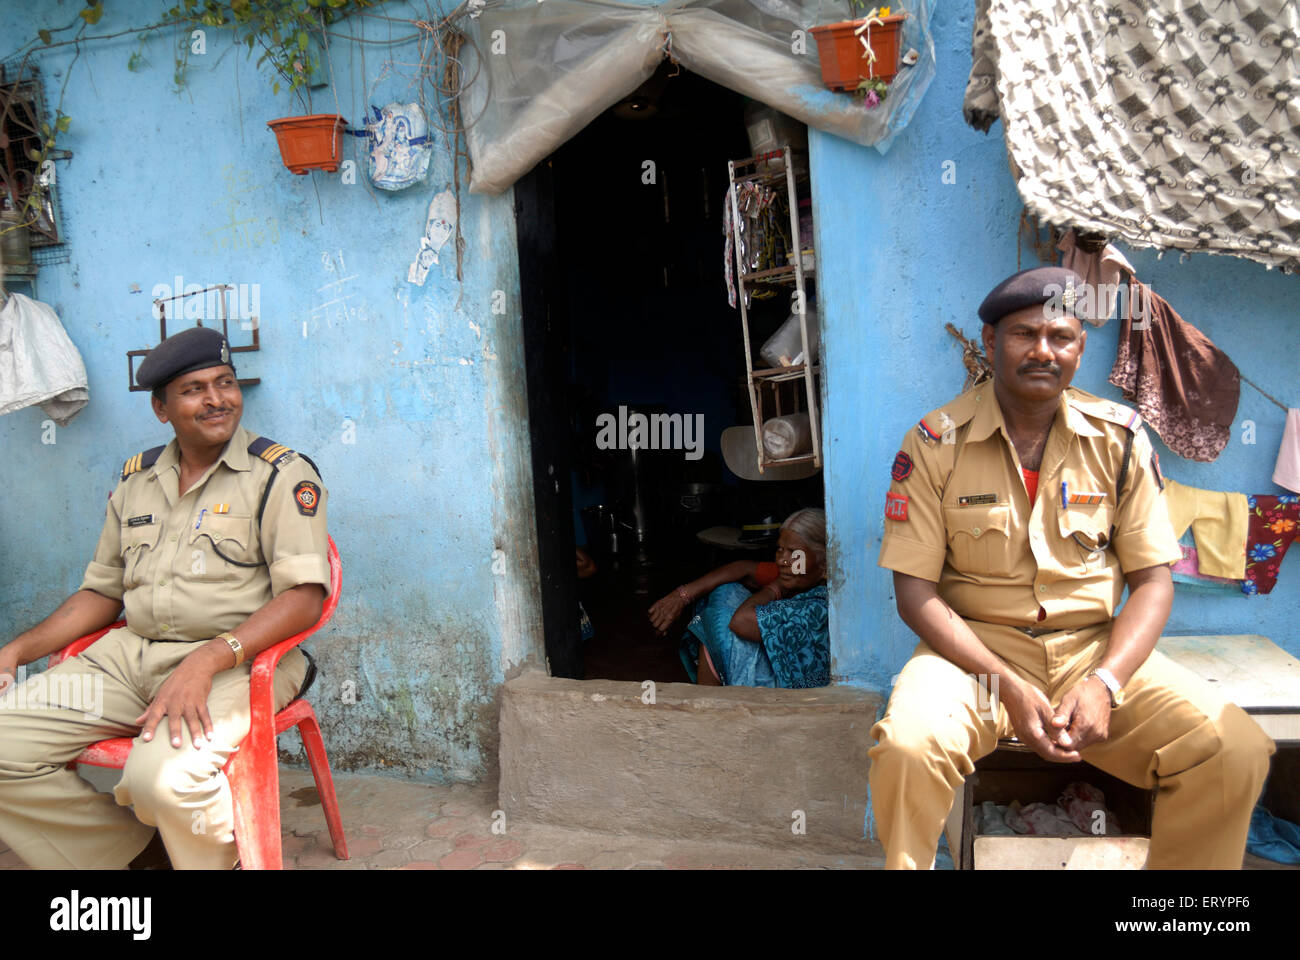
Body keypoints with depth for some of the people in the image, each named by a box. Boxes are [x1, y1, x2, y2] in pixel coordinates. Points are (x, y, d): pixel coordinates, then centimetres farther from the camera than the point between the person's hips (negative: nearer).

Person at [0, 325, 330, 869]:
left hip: (237, 660, -6)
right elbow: (102, 590, 23)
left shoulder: (280, 475, -3)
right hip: (128, 655, 6)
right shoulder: (136, 479, 16)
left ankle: (223, 857, 0)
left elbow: (304, 596, -13)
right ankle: (136, 849, 4)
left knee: (162, 774, -33)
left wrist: (207, 661, -25)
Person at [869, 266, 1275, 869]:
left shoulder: (1119, 440, 3)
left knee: (1236, 752, -19)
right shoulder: (935, 444, -5)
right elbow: (915, 589, -7)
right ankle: (907, 860, -4)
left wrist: (1105, 682, -14)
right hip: (975, 648, -2)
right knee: (907, 746, -33)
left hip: (1096, 648, 3)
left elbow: (1152, 580, 3)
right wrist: (1007, 686, -18)